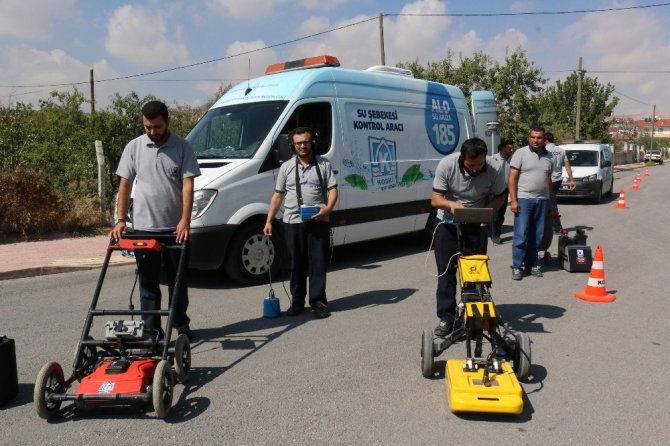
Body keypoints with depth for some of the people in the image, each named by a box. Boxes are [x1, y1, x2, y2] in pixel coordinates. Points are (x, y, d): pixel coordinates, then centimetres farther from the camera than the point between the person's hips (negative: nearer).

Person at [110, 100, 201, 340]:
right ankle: (151, 330, 16)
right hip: (143, 227, 1)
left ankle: (181, 325, 26)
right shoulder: (134, 147, 3)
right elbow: (125, 185, 4)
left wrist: (185, 220, -18)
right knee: (148, 282, 7)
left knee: (178, 280, 11)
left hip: (175, 228, -1)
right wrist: (120, 220, -4)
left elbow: (188, 185, -8)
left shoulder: (182, 147, -2)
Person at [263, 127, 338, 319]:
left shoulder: (323, 164, 6)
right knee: (297, 264, 8)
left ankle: (318, 301, 8)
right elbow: (278, 195, 11)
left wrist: (328, 208, -19)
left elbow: (332, 189, 1)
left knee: (318, 263, 1)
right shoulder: (286, 167, 10)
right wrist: (269, 221, 4)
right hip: (293, 222, 2)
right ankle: (297, 302, 18)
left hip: (318, 222, -1)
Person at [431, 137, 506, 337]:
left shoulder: (495, 171, -20)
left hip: (477, 224, 1)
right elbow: (435, 199, -17)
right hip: (447, 223, 0)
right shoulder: (447, 165, -21)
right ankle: (446, 317, 4)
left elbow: (498, 197, -2)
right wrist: (451, 204, -39)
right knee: (446, 271, -2)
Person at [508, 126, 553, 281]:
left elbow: (549, 180, 20)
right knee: (521, 235, -5)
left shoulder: (548, 157, 13)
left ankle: (532, 265, 19)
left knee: (536, 236, 9)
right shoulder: (521, 153, -3)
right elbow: (512, 179, -7)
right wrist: (513, 200, -13)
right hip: (523, 199, -5)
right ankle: (517, 266, 2)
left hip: (542, 200, 5)